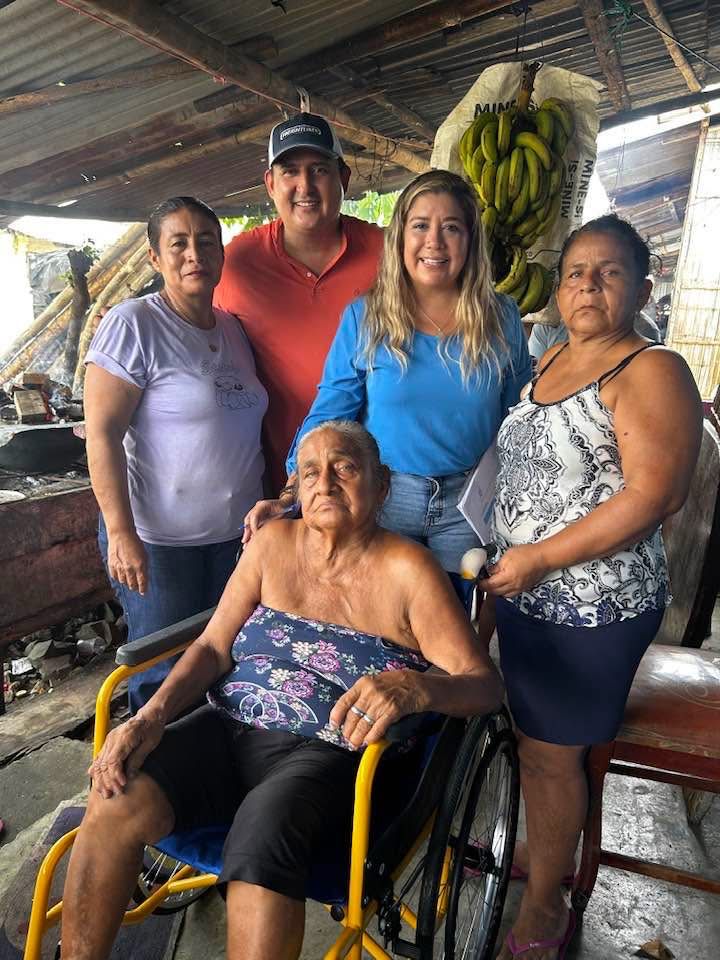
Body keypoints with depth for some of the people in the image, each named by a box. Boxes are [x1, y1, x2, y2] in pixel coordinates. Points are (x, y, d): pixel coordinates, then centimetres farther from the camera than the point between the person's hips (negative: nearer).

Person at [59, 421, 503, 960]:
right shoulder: (274, 542, 8)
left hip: (332, 751, -4)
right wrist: (154, 714, -9)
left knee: (263, 829, -33)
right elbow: (214, 645, 8)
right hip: (229, 730, 4)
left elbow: (485, 684, -10)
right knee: (117, 801, -19)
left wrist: (412, 687, -31)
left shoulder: (407, 570, -5)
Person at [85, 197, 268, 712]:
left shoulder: (233, 328, 10)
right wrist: (121, 534, -19)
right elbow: (102, 434, -14)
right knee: (164, 675, 5)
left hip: (233, 534, 6)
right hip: (158, 538, -6)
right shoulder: (133, 324, -11)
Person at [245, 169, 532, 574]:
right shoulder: (363, 318, -6)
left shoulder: (501, 318, -1)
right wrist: (289, 494, -17)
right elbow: (328, 414, -6)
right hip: (383, 498, -1)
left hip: (468, 503, 2)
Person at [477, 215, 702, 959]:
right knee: (532, 738, 19)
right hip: (527, 594, 7)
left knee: (551, 753, 7)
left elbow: (655, 493, -21)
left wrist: (538, 558, -18)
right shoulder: (548, 362, 11)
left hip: (591, 607, -6)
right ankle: (538, 853, 45)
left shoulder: (650, 371, -11)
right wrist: (497, 594, 16)